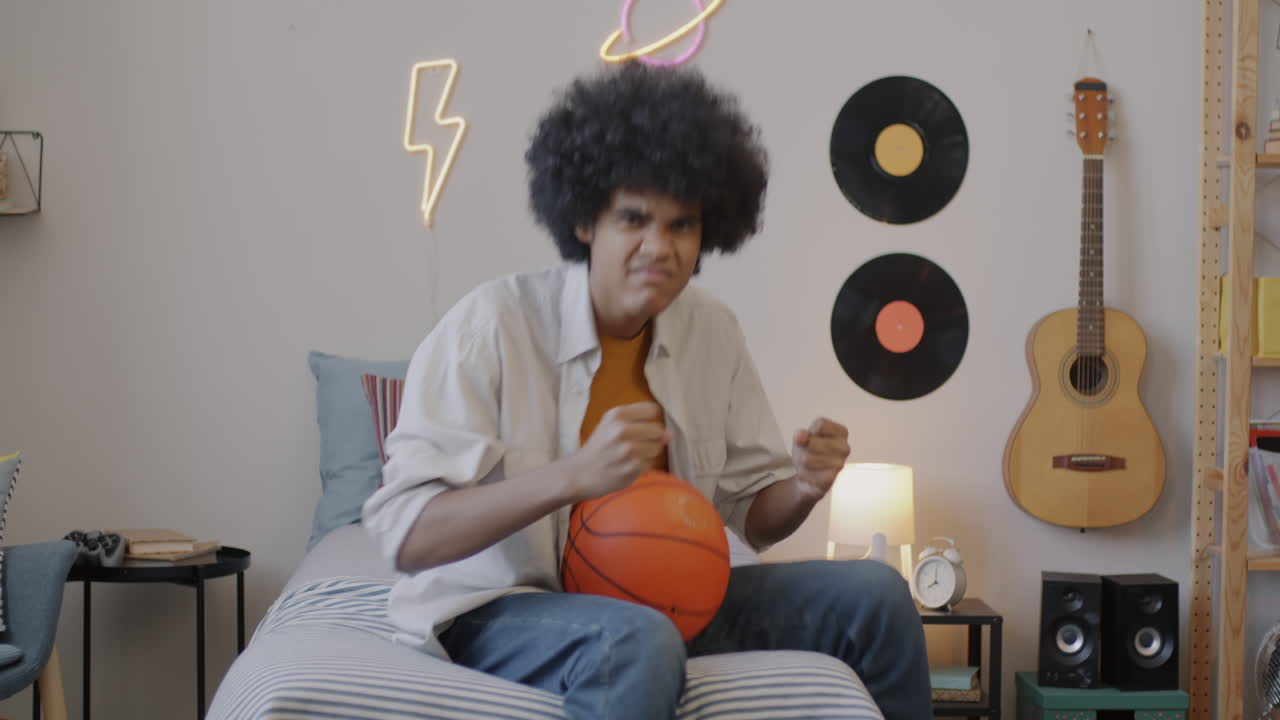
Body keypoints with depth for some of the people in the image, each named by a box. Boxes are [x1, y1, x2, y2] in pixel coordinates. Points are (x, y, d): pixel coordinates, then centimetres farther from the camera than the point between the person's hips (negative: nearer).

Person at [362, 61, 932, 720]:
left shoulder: (712, 332, 2)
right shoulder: (491, 324, -17)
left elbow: (752, 516, 10)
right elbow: (404, 533, -24)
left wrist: (802, 486, -14)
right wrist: (575, 475, -36)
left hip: (662, 601, 6)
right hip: (499, 609, -6)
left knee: (875, 595, -3)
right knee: (639, 642, -39)